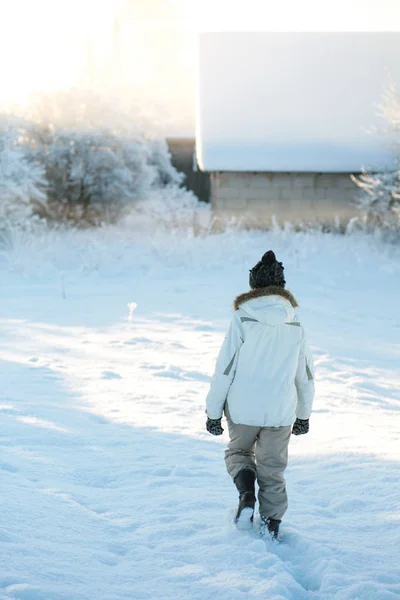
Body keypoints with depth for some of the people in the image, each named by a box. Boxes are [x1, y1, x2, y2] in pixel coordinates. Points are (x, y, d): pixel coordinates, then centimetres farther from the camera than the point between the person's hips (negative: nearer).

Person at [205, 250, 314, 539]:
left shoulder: (243, 318, -8)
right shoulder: (295, 323, 2)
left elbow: (224, 369, -9)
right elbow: (306, 375, 10)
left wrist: (213, 411, 0)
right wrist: (304, 414, 22)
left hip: (243, 409, -2)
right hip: (280, 412, 2)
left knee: (238, 451, 22)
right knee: (272, 468, 15)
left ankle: (246, 494, -2)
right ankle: (271, 525, 15)